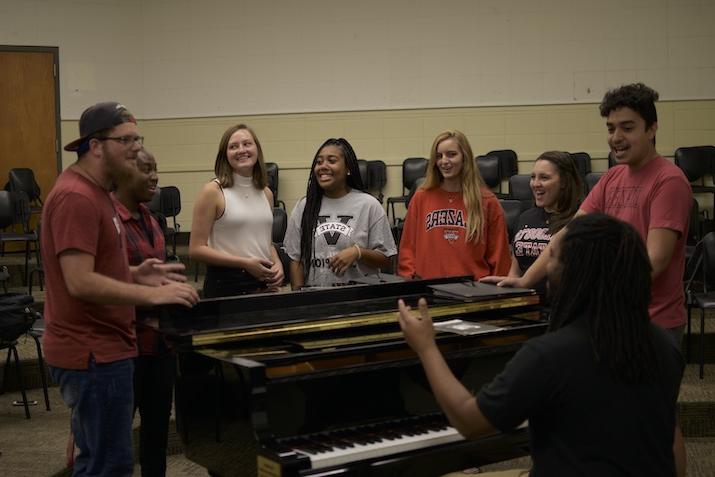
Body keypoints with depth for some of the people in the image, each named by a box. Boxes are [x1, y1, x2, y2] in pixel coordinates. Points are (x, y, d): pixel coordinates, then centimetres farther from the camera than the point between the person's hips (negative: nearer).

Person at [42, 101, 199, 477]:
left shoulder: (96, 192, 14)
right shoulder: (76, 197, -20)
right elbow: (80, 282, -26)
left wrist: (135, 275, 5)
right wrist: (153, 295, -22)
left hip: (101, 347, 11)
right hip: (93, 354, -11)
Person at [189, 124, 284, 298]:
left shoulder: (266, 193, 10)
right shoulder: (213, 191, -6)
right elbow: (196, 249, -10)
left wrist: (277, 263, 0)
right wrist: (245, 263, -16)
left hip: (263, 283, 5)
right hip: (225, 283, -5)